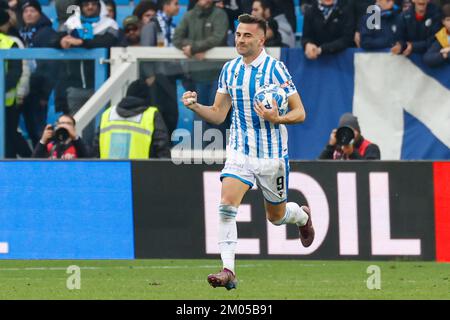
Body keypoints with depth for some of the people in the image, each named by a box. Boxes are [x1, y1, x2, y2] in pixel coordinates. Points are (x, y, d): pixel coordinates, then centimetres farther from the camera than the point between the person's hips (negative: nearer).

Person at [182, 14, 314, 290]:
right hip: (239, 151, 3)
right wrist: (195, 106, -10)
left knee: (276, 216, 13)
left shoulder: (275, 69, -12)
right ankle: (228, 271, -20)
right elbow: (218, 114, 9)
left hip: (272, 155, -3)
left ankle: (303, 215, 50)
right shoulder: (230, 70, 4)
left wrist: (277, 118, -30)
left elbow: (300, 113, -10)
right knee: (226, 206, -19)